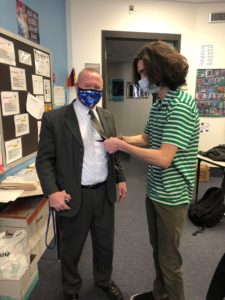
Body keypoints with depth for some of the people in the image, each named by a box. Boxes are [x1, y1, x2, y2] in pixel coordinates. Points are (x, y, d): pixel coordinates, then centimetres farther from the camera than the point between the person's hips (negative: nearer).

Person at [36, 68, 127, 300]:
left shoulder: (107, 117, 7)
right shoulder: (54, 118, -9)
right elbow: (44, 159, -10)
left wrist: (120, 178, 11)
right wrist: (52, 192, -19)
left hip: (105, 193, 5)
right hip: (74, 196, -4)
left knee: (105, 243, 21)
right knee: (71, 248, 17)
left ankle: (104, 281, 49)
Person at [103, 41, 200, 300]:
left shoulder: (181, 104, -22)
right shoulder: (159, 104, 7)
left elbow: (164, 158, -28)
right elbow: (146, 138, 15)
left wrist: (121, 146, -21)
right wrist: (119, 139, -2)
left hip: (171, 195, -9)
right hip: (154, 190, 9)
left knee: (169, 258, 10)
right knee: (157, 249, 24)